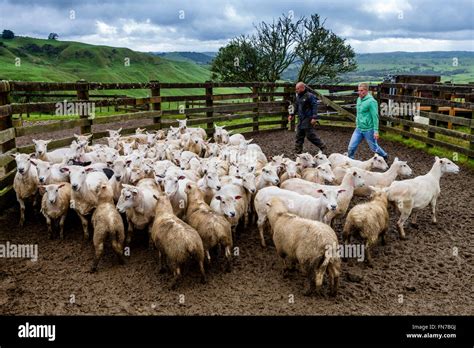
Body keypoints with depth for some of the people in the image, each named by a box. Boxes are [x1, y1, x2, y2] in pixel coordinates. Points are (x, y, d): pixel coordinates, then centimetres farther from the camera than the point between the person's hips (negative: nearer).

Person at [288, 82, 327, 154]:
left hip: (308, 119, -8)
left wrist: (314, 118, -20)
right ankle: (297, 151, 17)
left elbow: (315, 107, -15)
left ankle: (322, 146, 8)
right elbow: (295, 106, 24)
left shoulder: (310, 96, -12)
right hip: (300, 119, 8)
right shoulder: (298, 96, 12)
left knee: (310, 135, -6)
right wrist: (291, 114, 18)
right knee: (299, 135, 9)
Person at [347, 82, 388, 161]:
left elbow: (375, 117, -18)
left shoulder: (371, 101, -18)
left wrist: (376, 131, -20)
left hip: (368, 130, -6)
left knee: (374, 148, 12)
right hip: (358, 129, 6)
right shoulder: (359, 99, 6)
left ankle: (385, 156, 39)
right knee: (351, 148, 0)